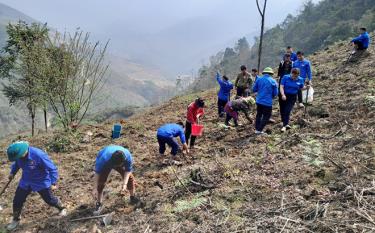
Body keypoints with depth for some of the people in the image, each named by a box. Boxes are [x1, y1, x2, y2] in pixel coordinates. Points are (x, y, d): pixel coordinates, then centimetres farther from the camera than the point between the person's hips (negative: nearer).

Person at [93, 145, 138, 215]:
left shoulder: (128, 156, -39)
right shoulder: (104, 159, -45)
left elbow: (128, 170, -23)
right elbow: (97, 173, -31)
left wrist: (124, 184, -34)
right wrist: (95, 188, -31)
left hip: (121, 161, 2)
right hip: (105, 165, -2)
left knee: (130, 178, -3)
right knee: (100, 183, -12)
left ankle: (133, 197, 20)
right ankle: (99, 204, 6)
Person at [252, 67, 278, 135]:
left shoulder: (259, 79, 0)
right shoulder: (273, 81, -6)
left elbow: (254, 89, 5)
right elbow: (275, 93, -4)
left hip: (259, 101, 4)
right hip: (268, 102, -4)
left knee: (258, 115, 19)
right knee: (266, 116, 9)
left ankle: (257, 129, 22)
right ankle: (259, 130, 5)